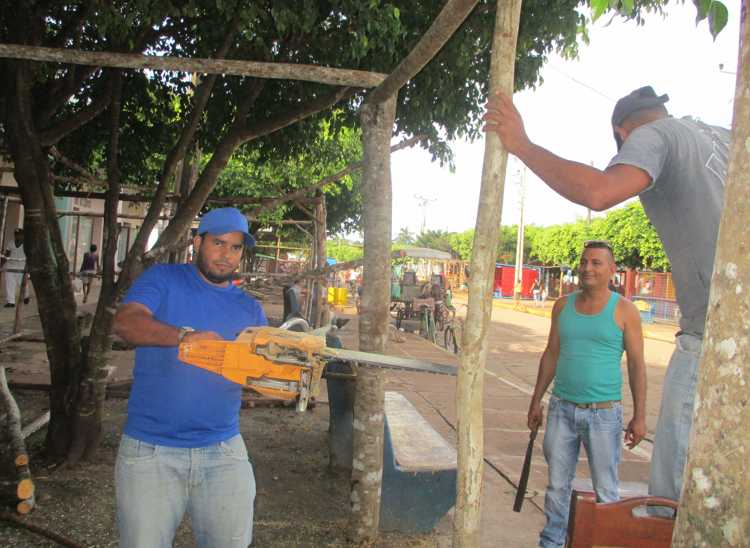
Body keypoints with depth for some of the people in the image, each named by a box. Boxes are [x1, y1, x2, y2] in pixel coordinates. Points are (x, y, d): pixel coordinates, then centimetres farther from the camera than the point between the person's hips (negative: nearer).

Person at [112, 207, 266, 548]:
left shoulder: (250, 309, 12)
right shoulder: (164, 279, 2)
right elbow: (125, 321, -16)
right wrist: (185, 336, -32)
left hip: (224, 452, 3)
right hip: (150, 452, -3)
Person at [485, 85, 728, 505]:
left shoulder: (651, 136, -2)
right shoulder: (724, 136, 21)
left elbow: (598, 192, -23)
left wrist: (522, 145, -13)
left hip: (711, 333, -9)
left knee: (675, 478, 1)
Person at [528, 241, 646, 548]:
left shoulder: (624, 310, -4)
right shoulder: (563, 306, 7)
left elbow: (636, 364, -3)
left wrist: (639, 416, -6)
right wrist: (536, 401, 12)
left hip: (603, 413, -3)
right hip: (562, 409, 4)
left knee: (605, 490, 5)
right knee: (557, 484, 12)